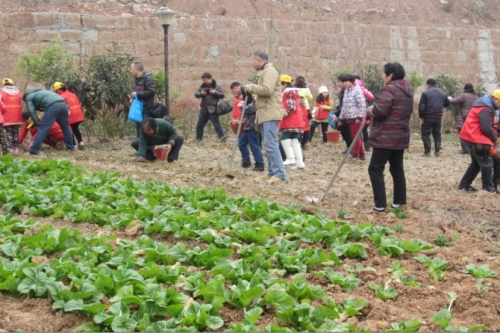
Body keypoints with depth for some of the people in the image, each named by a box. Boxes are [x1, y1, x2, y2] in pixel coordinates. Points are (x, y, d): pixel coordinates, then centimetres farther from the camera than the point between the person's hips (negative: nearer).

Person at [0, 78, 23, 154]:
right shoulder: (18, 93, 12)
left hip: (7, 118, -3)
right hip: (17, 117, 3)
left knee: (9, 133, 3)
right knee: (16, 132, 12)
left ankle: (10, 148, -1)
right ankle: (16, 148, 13)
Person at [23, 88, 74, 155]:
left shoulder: (29, 97, 20)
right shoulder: (39, 92, 43)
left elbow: (31, 111, 6)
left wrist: (38, 123, 9)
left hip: (53, 106, -7)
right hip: (63, 104, 7)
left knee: (43, 128, -4)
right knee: (65, 127, 21)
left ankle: (34, 150, -6)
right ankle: (70, 147, 30)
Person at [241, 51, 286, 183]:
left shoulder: (269, 71, -11)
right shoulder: (264, 71, 23)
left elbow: (267, 90, -24)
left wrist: (250, 88, -14)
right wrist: (251, 89, 9)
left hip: (270, 114, -11)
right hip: (266, 113, 11)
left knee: (270, 144, -16)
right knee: (269, 144, 11)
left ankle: (279, 174, -18)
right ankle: (272, 173, 14)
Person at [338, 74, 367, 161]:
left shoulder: (357, 90, -12)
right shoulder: (346, 91, 16)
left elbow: (362, 105, -17)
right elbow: (344, 106, 21)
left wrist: (360, 117, -21)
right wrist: (341, 118, 20)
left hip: (356, 118, -9)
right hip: (349, 118, 9)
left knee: (356, 136, -2)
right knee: (355, 136, 12)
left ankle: (355, 154, 6)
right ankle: (361, 154, 19)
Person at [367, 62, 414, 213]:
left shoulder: (389, 89, -16)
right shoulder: (407, 90, 14)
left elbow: (379, 111, -26)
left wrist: (370, 111, -4)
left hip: (386, 137, -9)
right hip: (401, 135, 9)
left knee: (375, 169, -5)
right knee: (397, 169, 15)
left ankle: (380, 204, -9)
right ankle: (399, 201, 18)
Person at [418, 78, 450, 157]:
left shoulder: (426, 93, -8)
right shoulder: (443, 93, 9)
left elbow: (421, 106, -13)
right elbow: (447, 104, 16)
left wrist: (421, 117, -6)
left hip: (428, 116, -5)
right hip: (438, 117, 5)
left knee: (425, 134, 2)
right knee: (437, 134, 13)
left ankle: (427, 152, -4)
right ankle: (437, 152, 10)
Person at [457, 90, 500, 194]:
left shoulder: (486, 105, 15)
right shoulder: (485, 109, -20)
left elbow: (487, 125, 19)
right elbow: (486, 128, -22)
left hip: (473, 138, 11)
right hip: (477, 139, -11)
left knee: (476, 163, 16)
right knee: (487, 163, -5)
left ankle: (464, 185, 18)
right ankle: (489, 188, 0)